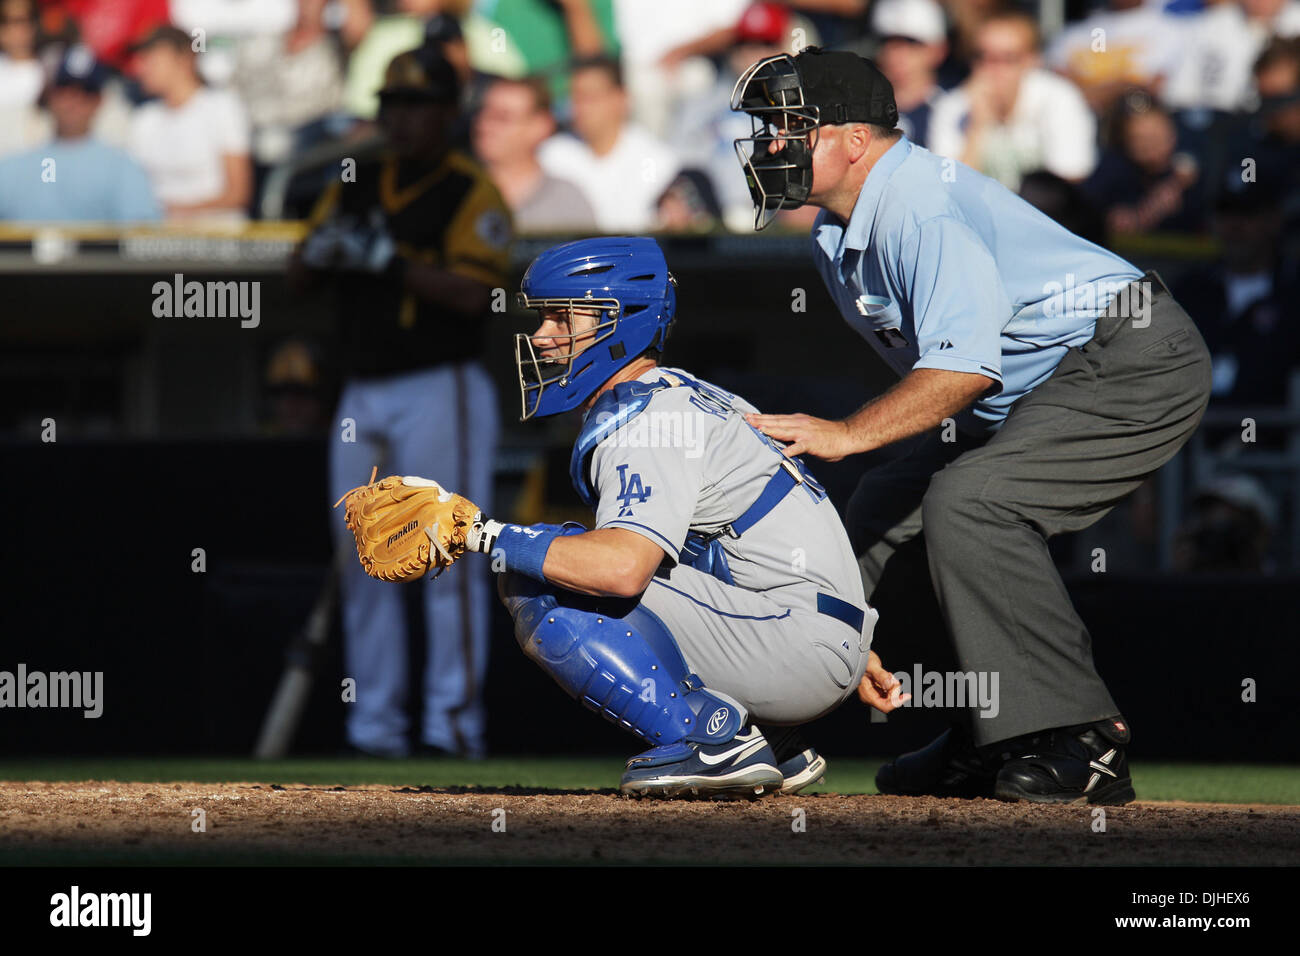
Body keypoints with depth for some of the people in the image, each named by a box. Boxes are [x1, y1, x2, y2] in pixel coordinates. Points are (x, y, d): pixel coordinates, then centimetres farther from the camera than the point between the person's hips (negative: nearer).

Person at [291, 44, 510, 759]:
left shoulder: (471, 193, -4)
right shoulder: (357, 187, 14)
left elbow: (472, 293, -16)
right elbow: (298, 275, 10)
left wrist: (389, 259, -22)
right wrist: (324, 246, -11)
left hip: (442, 393, -7)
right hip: (362, 397, 7)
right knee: (363, 561, 7)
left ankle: (454, 720, -8)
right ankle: (375, 724, 12)